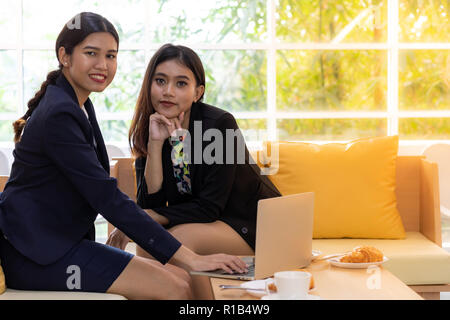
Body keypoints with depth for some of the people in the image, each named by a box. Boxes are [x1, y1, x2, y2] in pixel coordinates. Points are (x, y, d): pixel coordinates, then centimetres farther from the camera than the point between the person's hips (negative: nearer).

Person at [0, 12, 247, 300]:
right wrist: (189, 258, -25)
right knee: (174, 287, -19)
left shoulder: (79, 105, 14)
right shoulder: (59, 115, -18)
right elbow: (109, 198, -24)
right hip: (36, 253, -9)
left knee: (180, 277, -6)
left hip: (63, 241, 9)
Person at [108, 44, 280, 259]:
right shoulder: (147, 130, -4)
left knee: (181, 237, -30)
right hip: (195, 223, 4)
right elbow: (150, 205, -13)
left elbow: (209, 208, -20)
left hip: (248, 225, -4)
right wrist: (155, 144, -22)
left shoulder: (221, 124, -20)